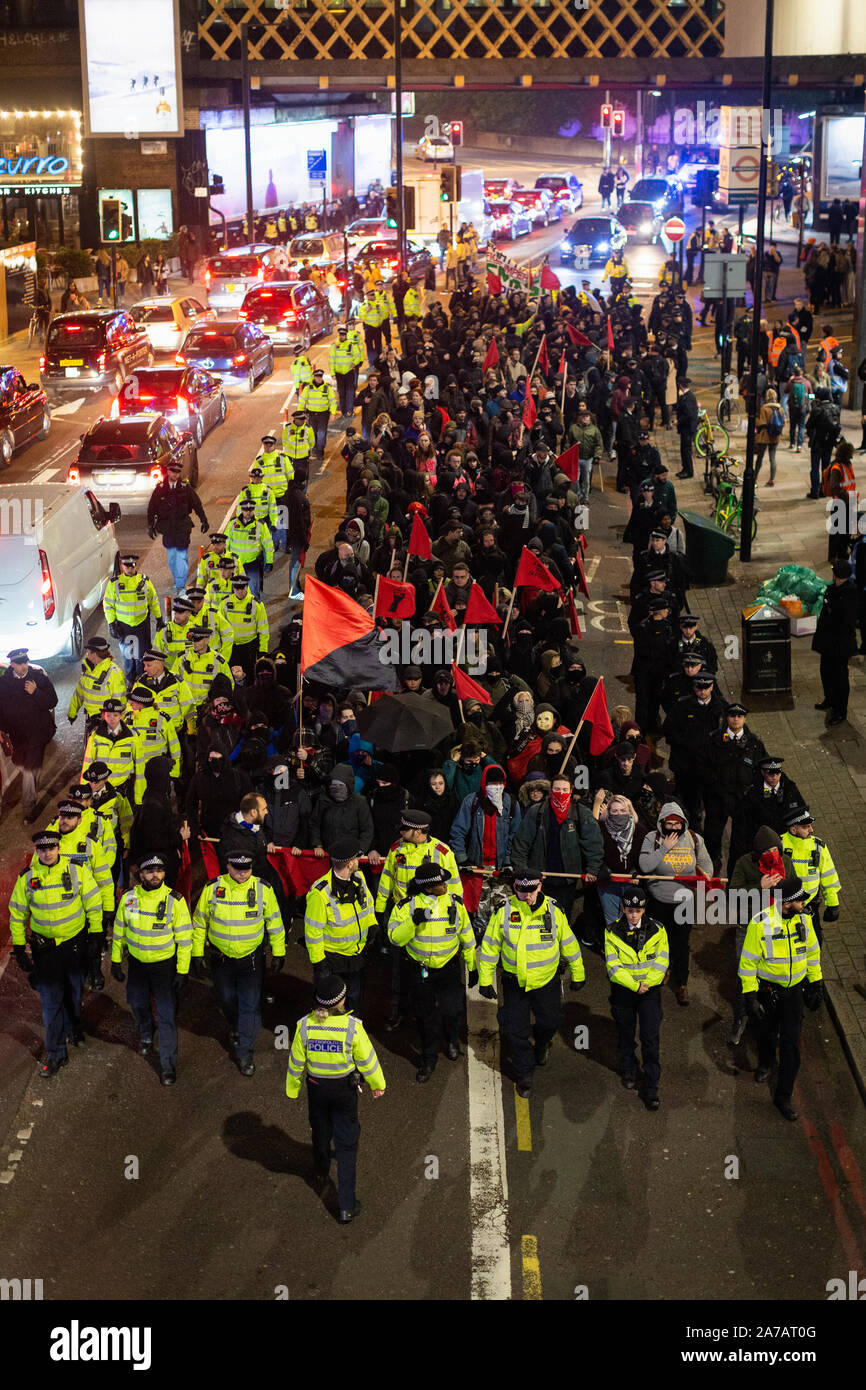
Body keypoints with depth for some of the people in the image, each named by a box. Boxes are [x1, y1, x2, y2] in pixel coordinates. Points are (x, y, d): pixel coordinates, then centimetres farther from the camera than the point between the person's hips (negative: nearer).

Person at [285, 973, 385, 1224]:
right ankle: (346, 1207, 6)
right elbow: (367, 1060, -10)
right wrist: (377, 1085, 7)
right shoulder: (352, 1026, -23)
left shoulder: (305, 1025, -17)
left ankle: (321, 1169, 60)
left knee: (320, 1131, 29)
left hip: (316, 1088, 2)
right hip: (344, 1089, -2)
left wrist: (292, 1088, 13)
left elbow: (296, 1061, -4)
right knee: (347, 1144, 7)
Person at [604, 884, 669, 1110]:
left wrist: (647, 983, -19)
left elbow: (661, 962, -5)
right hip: (623, 991, 1)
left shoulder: (656, 930, -5)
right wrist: (635, 985, -21)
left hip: (650, 990, -1)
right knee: (625, 1034, 16)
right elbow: (613, 967, -12)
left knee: (650, 1038, -5)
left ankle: (651, 1089, 1)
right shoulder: (612, 932, -8)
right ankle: (628, 1072, 40)